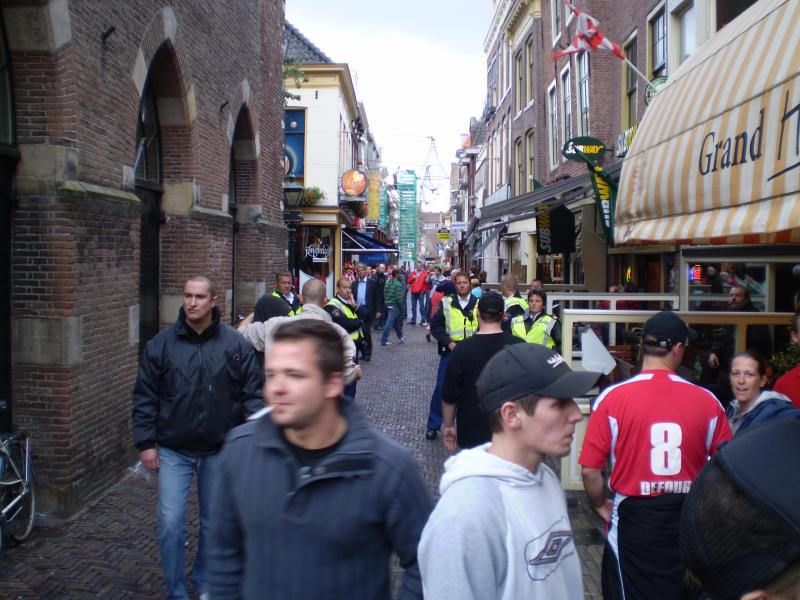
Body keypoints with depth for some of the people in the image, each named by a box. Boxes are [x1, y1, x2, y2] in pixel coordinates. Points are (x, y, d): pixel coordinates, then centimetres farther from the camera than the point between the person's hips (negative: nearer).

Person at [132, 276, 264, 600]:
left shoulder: (236, 344, -5)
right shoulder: (161, 343, -3)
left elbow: (252, 394, -3)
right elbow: (144, 397, 0)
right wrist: (145, 443, -4)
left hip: (220, 449, 1)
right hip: (173, 450, 0)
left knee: (214, 521, 14)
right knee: (170, 522, -3)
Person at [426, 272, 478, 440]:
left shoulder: (478, 304, 0)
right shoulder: (446, 303, -3)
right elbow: (435, 326, -2)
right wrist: (448, 342, -12)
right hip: (450, 351, -1)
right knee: (441, 388, -1)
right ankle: (433, 426, 10)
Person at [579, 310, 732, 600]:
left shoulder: (612, 398, -12)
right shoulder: (707, 401, -8)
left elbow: (590, 470, -11)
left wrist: (601, 505, 8)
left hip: (633, 518, -2)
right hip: (691, 520, 2)